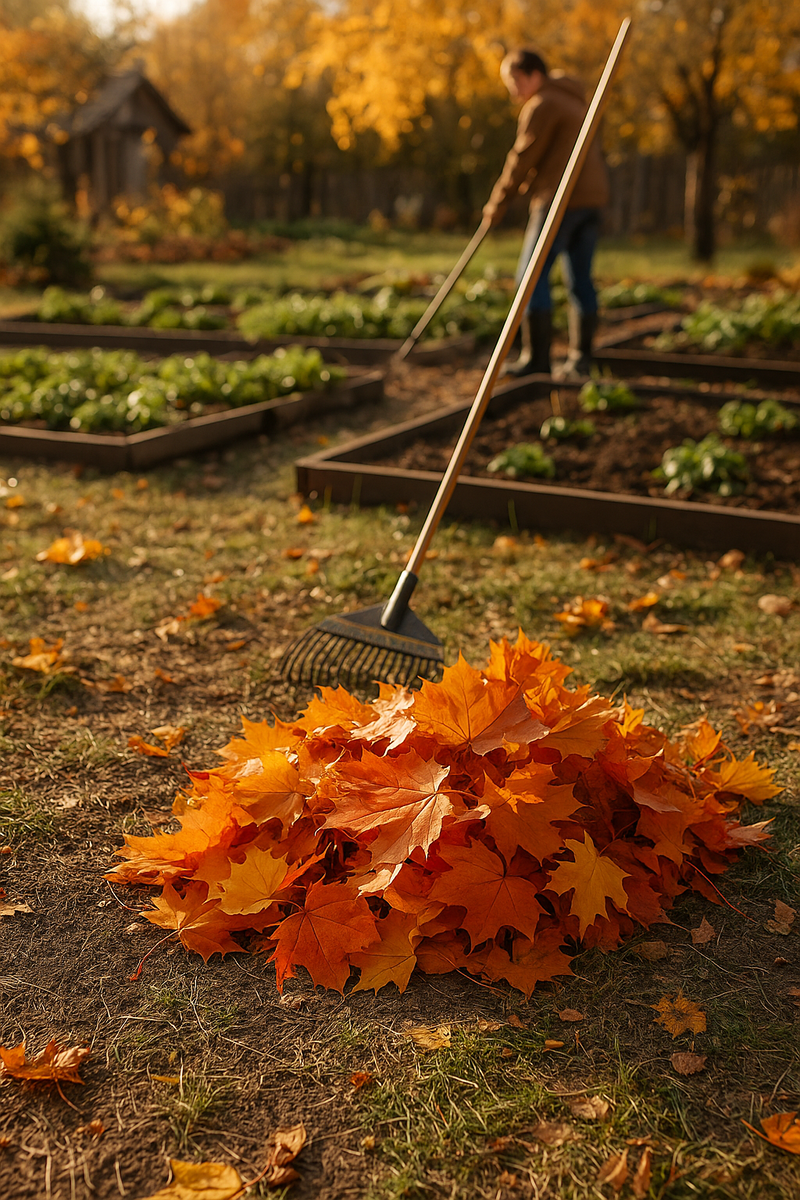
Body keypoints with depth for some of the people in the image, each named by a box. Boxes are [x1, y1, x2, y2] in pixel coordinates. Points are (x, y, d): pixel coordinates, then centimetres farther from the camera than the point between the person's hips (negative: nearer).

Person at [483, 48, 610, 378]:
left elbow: (523, 159, -8)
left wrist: (498, 202, 0)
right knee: (580, 279, 7)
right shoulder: (573, 102, 23)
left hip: (560, 198, -10)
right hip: (591, 198, 10)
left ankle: (536, 358, -12)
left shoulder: (541, 106, -8)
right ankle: (580, 358, 6)